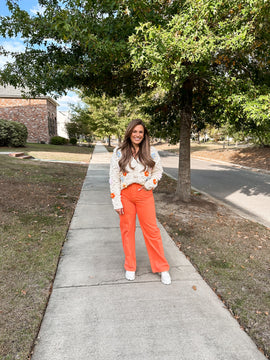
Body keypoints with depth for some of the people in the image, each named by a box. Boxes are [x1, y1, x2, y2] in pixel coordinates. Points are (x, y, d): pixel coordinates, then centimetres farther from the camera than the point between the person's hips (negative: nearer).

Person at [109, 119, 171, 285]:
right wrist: (117, 202, -6)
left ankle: (162, 268, 20)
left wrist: (149, 184, -8)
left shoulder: (151, 152, 2)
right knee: (127, 230, 10)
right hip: (125, 195, 1)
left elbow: (158, 171, 11)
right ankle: (130, 267, 28)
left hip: (144, 195, 0)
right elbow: (114, 178, -2)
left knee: (152, 230, 4)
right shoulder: (119, 153, 0)